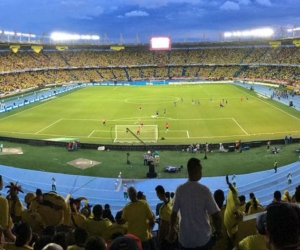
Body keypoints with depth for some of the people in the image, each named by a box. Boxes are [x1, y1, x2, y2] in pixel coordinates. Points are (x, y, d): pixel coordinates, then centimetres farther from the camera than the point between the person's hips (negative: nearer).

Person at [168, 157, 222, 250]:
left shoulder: (179, 190, -9)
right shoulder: (204, 190, -15)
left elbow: (174, 213, -1)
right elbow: (216, 215, -14)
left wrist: (172, 229, 16)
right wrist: (219, 230, 5)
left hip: (185, 238, 2)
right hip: (203, 238, -2)